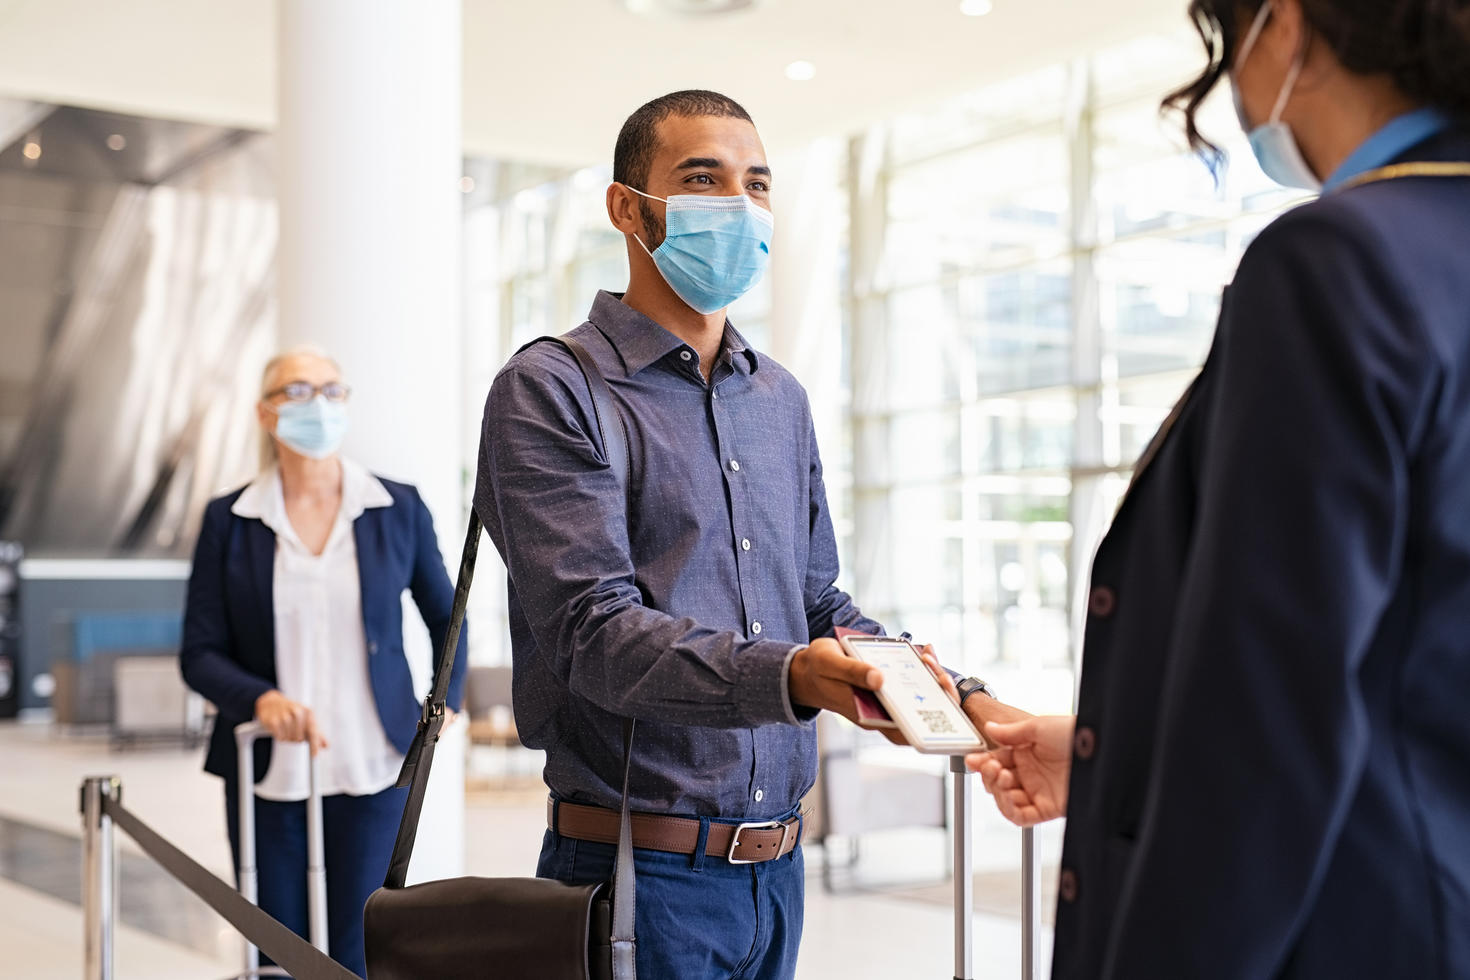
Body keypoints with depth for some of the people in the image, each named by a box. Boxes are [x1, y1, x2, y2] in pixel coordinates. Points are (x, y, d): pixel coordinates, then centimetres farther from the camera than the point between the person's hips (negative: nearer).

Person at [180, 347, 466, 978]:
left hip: (372, 771, 0)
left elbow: (446, 617, 17)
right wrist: (259, 698, -19)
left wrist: (444, 706, 9)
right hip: (266, 775, 1)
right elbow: (199, 653, -1)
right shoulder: (228, 520, 1)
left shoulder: (398, 509, 2)